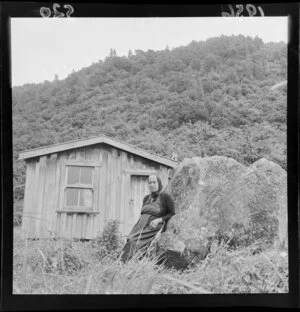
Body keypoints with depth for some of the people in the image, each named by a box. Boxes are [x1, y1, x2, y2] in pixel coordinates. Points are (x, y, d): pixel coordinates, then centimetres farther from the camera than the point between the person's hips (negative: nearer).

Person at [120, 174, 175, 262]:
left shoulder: (165, 197, 1)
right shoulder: (146, 198, 19)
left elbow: (172, 214, 1)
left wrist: (159, 220, -13)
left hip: (154, 228, -5)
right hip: (141, 225, 5)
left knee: (134, 242, -28)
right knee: (130, 240, -22)